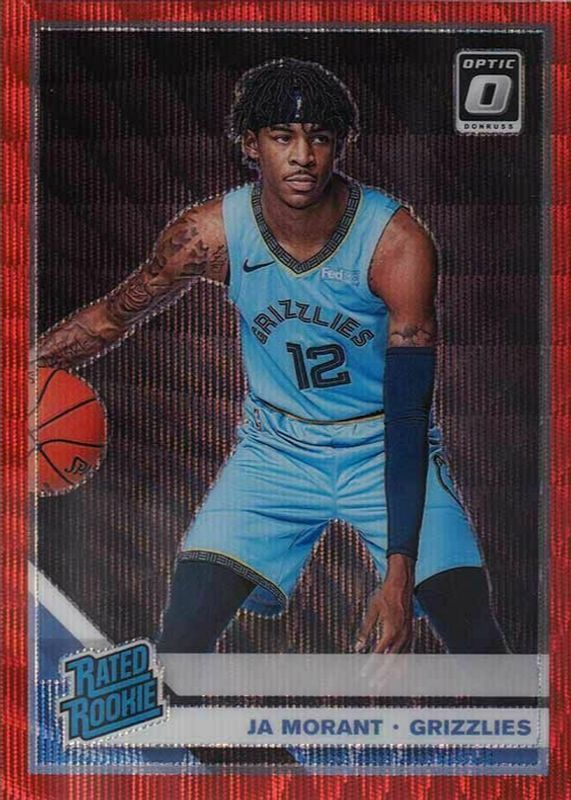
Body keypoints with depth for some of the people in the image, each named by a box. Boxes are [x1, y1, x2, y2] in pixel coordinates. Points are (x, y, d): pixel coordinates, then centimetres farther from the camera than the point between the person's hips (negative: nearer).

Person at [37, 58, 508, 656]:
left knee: (475, 637, -12)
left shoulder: (398, 241, -23)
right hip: (275, 448, 2)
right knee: (184, 630, -11)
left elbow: (409, 416, -24)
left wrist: (399, 575, -30)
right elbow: (113, 315, 2)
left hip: (387, 448, -1)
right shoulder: (211, 232, -16)